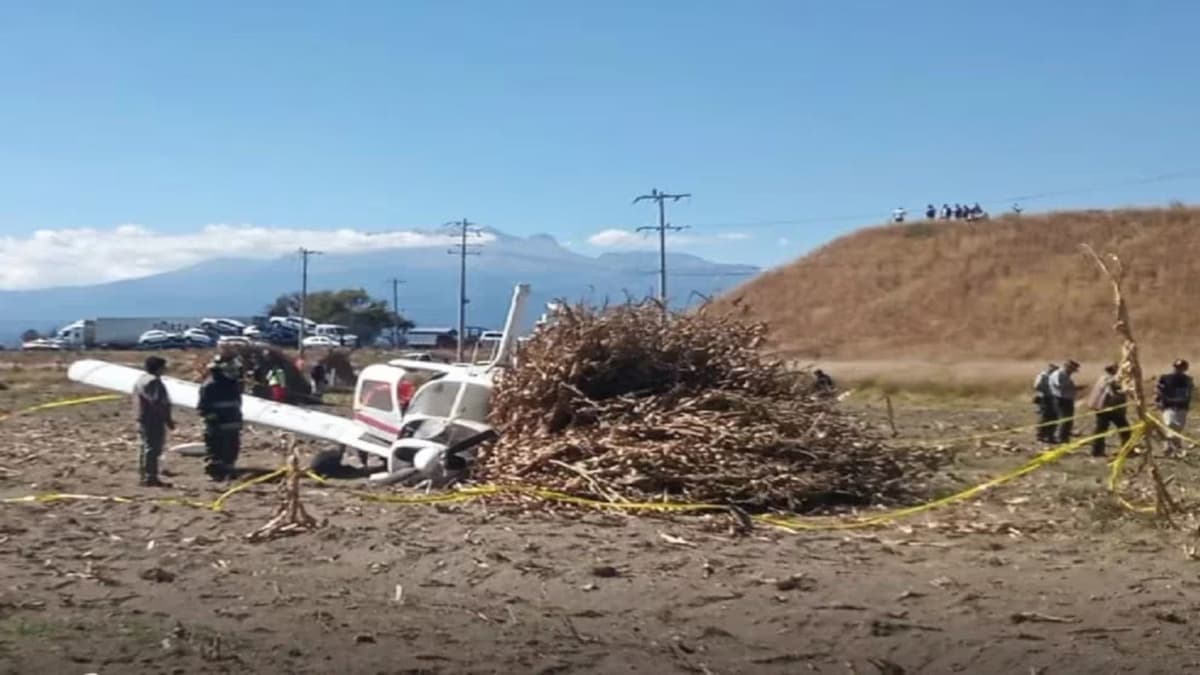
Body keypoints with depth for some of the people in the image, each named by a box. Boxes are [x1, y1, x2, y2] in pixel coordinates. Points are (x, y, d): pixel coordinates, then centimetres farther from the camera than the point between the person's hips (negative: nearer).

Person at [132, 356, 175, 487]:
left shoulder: (141, 379, 17)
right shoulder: (154, 381, -17)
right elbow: (157, 403, -23)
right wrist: (168, 420, -17)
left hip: (143, 419, 11)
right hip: (154, 420, -11)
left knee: (146, 448, 15)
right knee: (153, 448, -8)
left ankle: (143, 477, 21)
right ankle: (150, 478, -8)